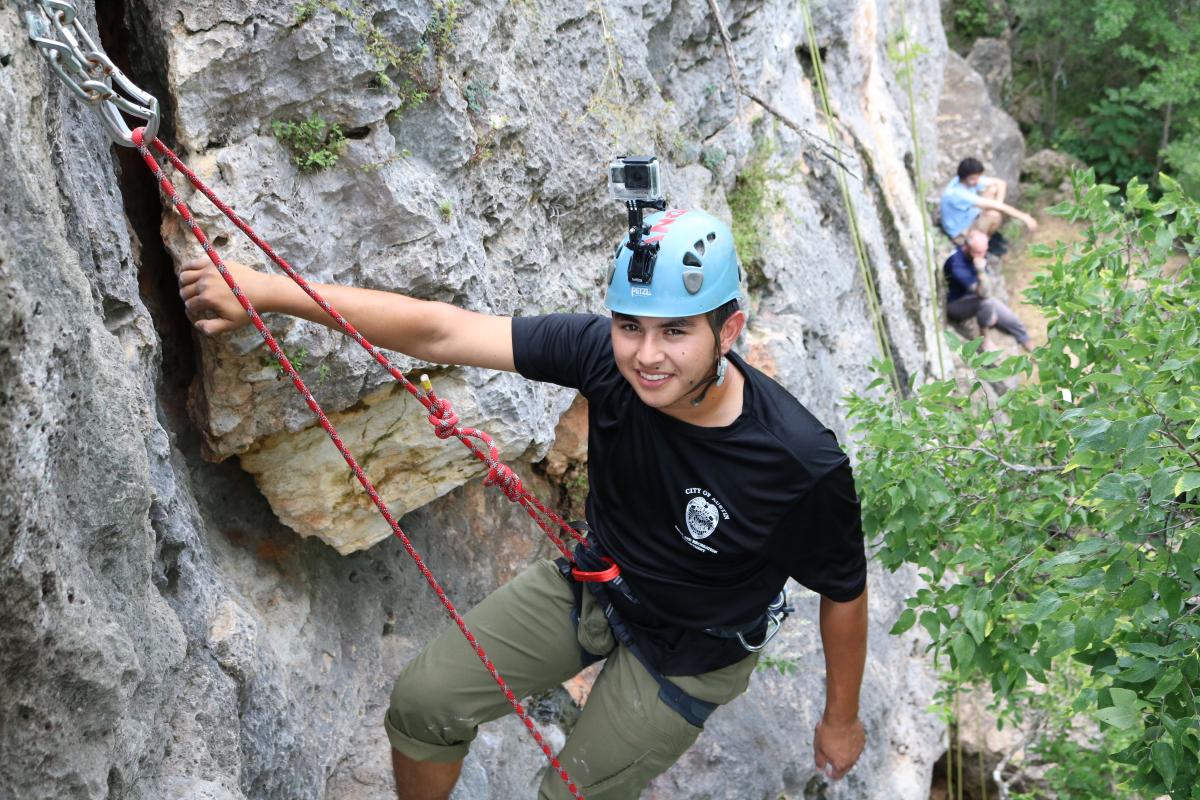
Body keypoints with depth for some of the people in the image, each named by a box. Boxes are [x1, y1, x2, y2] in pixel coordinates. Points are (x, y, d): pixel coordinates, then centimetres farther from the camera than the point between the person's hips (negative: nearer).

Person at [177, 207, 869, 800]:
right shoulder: (606, 353, -27)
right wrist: (269, 290, -30)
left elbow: (845, 594, -17)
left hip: (685, 654, -4)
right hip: (591, 578, 4)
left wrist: (842, 720, -2)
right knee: (424, 703, 5)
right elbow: (441, 331, -26)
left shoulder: (805, 464, -35)